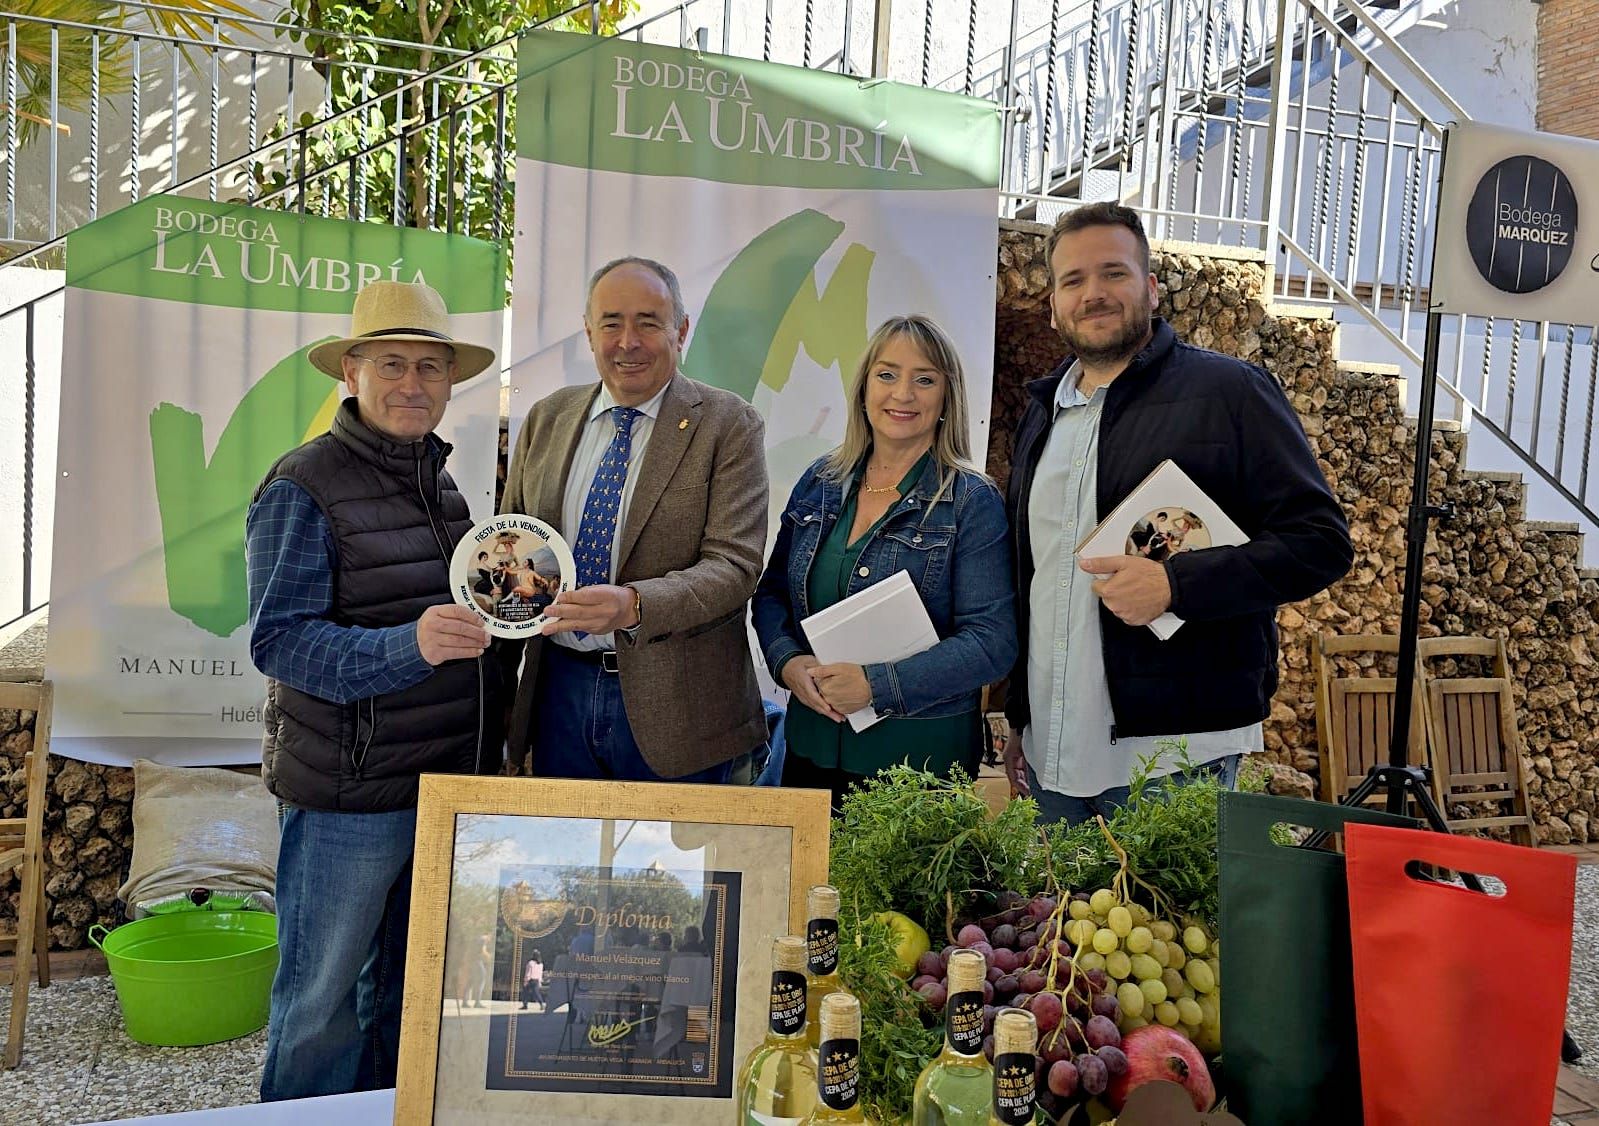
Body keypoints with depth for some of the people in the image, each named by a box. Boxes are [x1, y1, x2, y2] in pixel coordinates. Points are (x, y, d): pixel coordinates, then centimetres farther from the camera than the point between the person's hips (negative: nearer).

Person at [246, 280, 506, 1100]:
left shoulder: (443, 484, 13)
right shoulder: (303, 486, -11)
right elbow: (278, 640, -18)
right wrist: (407, 646, -32)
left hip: (452, 779, 7)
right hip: (348, 792, -7)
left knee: (408, 988, 20)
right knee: (323, 997, 6)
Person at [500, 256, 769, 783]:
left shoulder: (728, 424, -6)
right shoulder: (546, 419, 8)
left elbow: (734, 564, -15)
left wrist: (633, 605, -31)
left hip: (671, 706, -4)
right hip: (558, 689, 4)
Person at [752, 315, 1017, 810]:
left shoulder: (973, 502, -9)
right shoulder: (820, 482, 5)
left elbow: (992, 641, -15)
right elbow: (771, 592, 11)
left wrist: (877, 685, -22)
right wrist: (788, 661, -9)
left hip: (921, 756, -4)